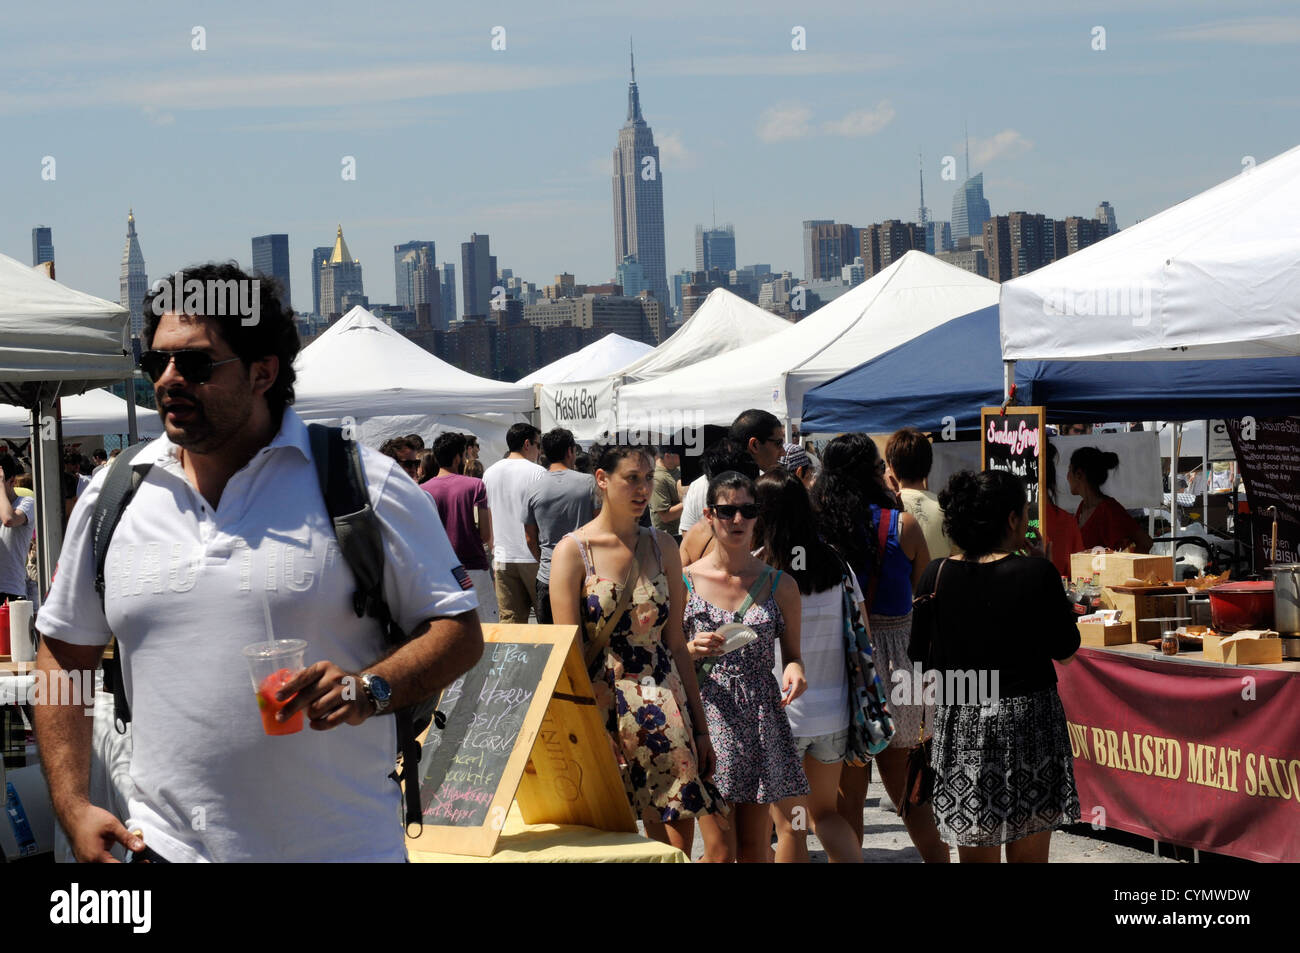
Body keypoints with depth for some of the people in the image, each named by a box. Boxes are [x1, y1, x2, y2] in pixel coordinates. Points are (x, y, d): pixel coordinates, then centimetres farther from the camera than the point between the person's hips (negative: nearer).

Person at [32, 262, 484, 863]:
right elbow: (63, 656, 14)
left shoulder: (367, 487, -4)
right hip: (168, 843, 2)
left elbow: (459, 631, -1)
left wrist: (371, 689, -20)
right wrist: (74, 809, 5)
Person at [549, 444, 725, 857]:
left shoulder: (661, 547, 10)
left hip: (664, 708, 3)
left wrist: (700, 727, 10)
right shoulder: (573, 550, -2)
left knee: (674, 844, -3)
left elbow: (676, 643, 12)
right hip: (602, 706, -3)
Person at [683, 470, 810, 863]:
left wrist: (795, 669, -10)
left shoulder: (779, 585, 7)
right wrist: (693, 651, -13)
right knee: (720, 848, -7)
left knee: (756, 849, 4)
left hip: (762, 720, 2)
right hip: (708, 716, -2)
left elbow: (792, 653, 13)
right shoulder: (686, 582, 3)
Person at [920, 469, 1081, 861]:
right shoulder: (1036, 573, -11)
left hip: (960, 724, 3)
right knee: (1029, 856, 6)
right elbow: (1065, 650, -1)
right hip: (1028, 720, -3)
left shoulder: (936, 576, -1)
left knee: (976, 854, 7)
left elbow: (923, 657, 5)